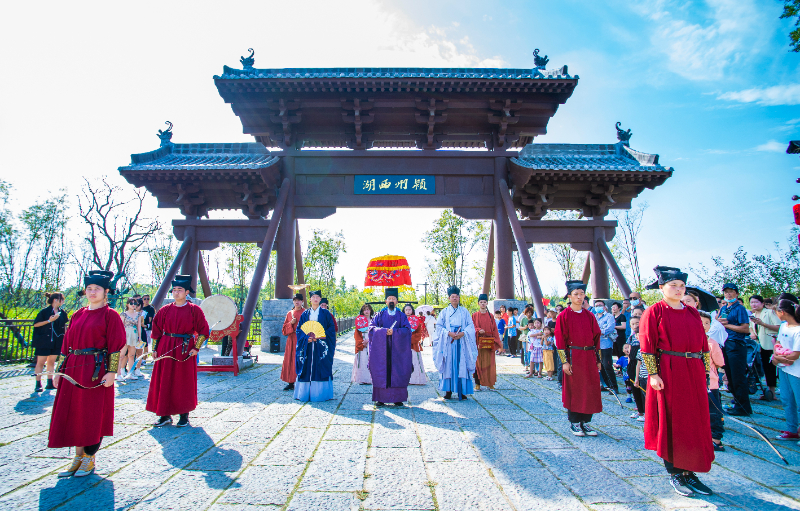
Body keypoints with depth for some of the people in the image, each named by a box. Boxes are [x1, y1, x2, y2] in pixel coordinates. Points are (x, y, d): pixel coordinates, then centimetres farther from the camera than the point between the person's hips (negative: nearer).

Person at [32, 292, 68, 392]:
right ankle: (38, 384, 5)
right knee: (41, 362, -1)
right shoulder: (45, 311, -8)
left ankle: (50, 383, 14)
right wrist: (49, 321, -19)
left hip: (57, 342, 5)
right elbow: (35, 324, -9)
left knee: (52, 361, 9)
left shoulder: (62, 313, 8)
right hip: (44, 341, -5)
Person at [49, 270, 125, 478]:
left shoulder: (110, 315, -5)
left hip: (96, 371, -6)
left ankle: (89, 459, 15)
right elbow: (66, 344, 15)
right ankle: (79, 457, 23)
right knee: (72, 413, 9)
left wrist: (111, 372, -15)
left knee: (93, 415, 0)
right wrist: (60, 371, 10)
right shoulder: (77, 316, 12)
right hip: (74, 370, 6)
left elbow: (116, 345, -9)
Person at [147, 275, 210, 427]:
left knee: (184, 383, 4)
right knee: (164, 382, 5)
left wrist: (196, 348, -8)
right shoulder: (165, 310, 5)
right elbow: (156, 329, 10)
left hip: (185, 350, -3)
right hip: (166, 349, 3)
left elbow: (204, 330, -2)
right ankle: (165, 415, 18)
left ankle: (184, 416, 16)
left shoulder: (194, 310, -3)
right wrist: (155, 348, 5)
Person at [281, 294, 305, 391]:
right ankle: (291, 383, 12)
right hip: (291, 340, 4)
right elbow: (284, 330, 11)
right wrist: (291, 323, -6)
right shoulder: (289, 313, 13)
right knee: (290, 361, 4)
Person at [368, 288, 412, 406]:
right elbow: (371, 327, 0)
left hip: (397, 349, 0)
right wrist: (384, 331, -15)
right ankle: (380, 398, 5)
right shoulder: (380, 315, 9)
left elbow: (407, 329, -2)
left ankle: (398, 398, 6)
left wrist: (394, 331, -15)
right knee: (381, 372, -2)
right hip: (382, 349, 0)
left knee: (398, 373, -1)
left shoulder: (402, 316, 8)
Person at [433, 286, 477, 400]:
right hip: (448, 342, 0)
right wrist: (449, 333, -13)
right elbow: (439, 326, 3)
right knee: (448, 365, -3)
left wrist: (463, 333, -13)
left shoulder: (464, 311, 11)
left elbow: (470, 326, 5)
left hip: (461, 342, 1)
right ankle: (448, 390, 4)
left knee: (462, 365, -2)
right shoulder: (444, 312, 9)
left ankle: (462, 391, 3)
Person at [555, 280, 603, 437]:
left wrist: (598, 359, 7)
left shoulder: (590, 316, 8)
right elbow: (560, 340, -7)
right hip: (573, 357, -4)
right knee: (573, 390, 3)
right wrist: (564, 361, -12)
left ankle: (585, 421, 20)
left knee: (590, 390, 6)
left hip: (589, 358, 4)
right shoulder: (563, 316, -5)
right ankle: (574, 422, 16)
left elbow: (596, 337, 11)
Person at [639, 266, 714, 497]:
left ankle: (689, 473, 23)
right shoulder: (654, 312, -5)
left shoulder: (692, 313, 11)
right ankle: (674, 474, 15)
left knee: (695, 423, 10)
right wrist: (653, 374, -15)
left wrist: (705, 372, 8)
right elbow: (647, 346, -9)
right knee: (670, 424, 3)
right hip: (668, 373, -5)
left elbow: (703, 343, 14)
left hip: (693, 373, 6)